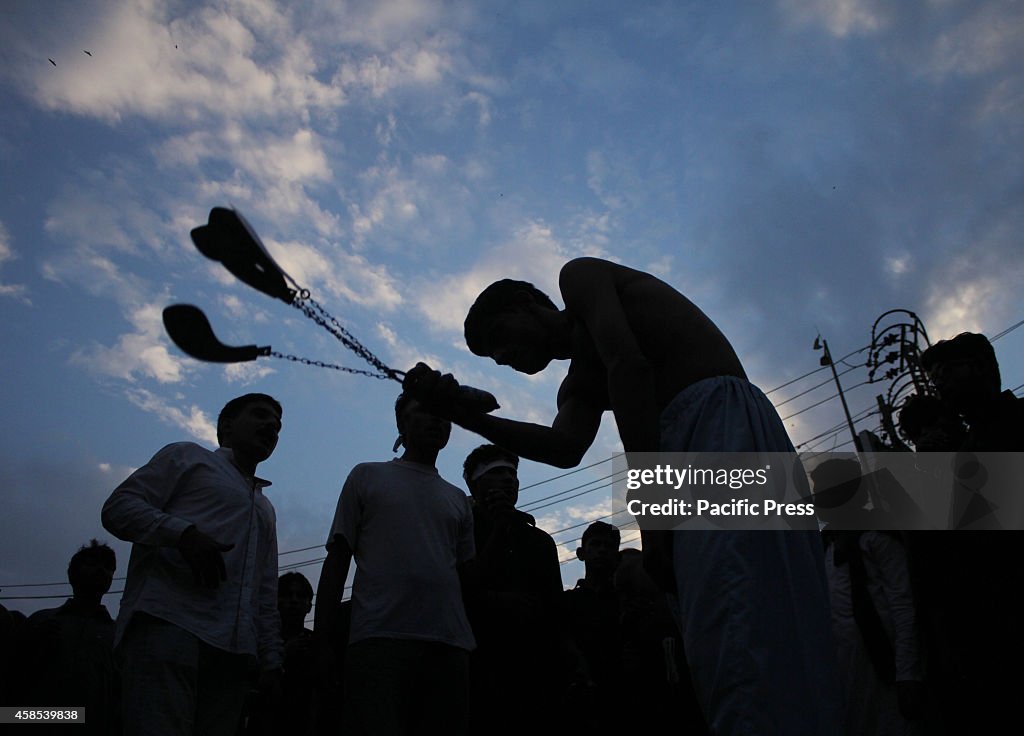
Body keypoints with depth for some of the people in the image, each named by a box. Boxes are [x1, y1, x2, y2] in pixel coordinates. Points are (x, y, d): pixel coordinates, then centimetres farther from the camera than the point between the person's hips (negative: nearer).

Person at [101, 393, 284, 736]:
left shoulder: (265, 509, 33)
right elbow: (118, 506, 3)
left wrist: (271, 659, 15)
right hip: (168, 623, -5)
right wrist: (183, 533, -14)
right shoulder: (188, 457, 17)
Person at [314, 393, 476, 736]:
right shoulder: (367, 476, 13)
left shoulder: (459, 500, 21)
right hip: (379, 640, -3)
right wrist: (323, 643, 0)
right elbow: (336, 563, 8)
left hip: (450, 645, 3)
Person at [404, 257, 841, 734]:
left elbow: (628, 365, -9)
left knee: (735, 631, -19)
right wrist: (461, 415, 5)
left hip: (719, 418, -9)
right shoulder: (578, 386, 30)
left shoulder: (578, 276, 10)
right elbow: (565, 448, 6)